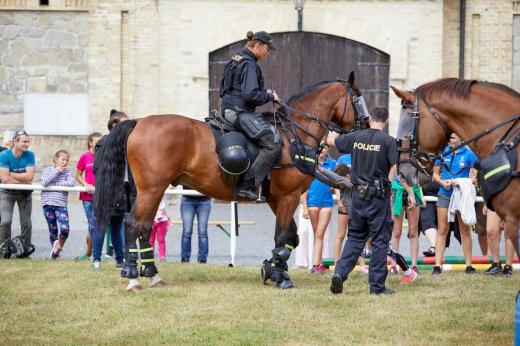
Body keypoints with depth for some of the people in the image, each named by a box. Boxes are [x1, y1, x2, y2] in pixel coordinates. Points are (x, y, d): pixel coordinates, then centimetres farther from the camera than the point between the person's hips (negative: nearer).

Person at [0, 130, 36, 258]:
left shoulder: (29, 155, -10)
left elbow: (30, 176, -19)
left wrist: (11, 174, -20)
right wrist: (24, 180, -19)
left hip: (25, 193, 2)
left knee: (26, 222, 6)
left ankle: (26, 248, 17)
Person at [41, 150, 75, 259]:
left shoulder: (68, 172, 6)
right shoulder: (48, 170, 4)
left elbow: (71, 183, -12)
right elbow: (44, 182, -13)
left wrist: (54, 184, -12)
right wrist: (56, 171, -10)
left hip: (61, 204, 0)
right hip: (48, 203, 0)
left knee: (65, 229, -15)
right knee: (52, 229, 8)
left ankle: (58, 247, 9)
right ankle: (54, 249, 23)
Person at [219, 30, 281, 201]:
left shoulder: (236, 60, 18)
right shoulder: (249, 64, -13)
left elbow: (222, 89, 25)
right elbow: (251, 94, -24)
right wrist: (270, 97, -6)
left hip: (228, 109, 11)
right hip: (241, 112, -11)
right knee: (272, 144, -18)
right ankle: (248, 186, -22)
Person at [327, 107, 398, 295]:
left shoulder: (356, 137, 3)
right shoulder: (388, 141, -9)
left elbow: (331, 140, 20)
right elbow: (396, 170, -13)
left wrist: (333, 134, 43)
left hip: (358, 194, 4)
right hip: (379, 195, -4)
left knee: (355, 237, 16)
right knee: (380, 240, 3)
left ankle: (340, 272, 0)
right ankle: (377, 285, 5)